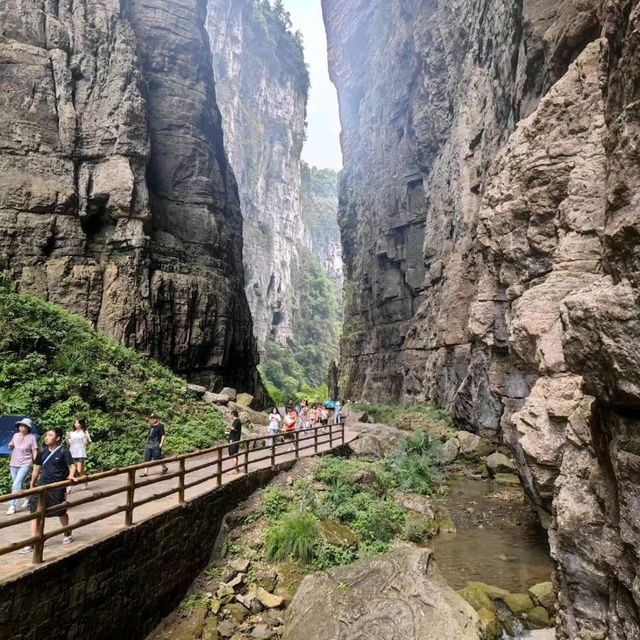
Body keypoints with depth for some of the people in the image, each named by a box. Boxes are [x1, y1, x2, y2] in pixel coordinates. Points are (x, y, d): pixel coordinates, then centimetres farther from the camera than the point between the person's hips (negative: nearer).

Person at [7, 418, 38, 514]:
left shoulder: (31, 437, -12)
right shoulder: (15, 435, 2)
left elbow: (34, 452, -10)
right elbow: (11, 447, 18)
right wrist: (11, 445, -6)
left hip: (25, 464, -6)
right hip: (14, 464, 6)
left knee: (16, 484, -14)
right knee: (19, 484, 16)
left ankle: (12, 506, -8)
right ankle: (27, 498, 36)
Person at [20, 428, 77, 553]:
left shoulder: (64, 451, -10)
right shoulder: (43, 452, 5)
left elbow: (72, 465, -15)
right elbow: (37, 469, 14)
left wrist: (71, 475, -35)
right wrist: (32, 486, 16)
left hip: (57, 487, -4)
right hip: (42, 486, 4)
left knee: (61, 513, 12)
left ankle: (68, 534, 35)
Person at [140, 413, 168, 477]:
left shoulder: (160, 426, -9)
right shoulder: (151, 426, 14)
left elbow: (163, 435, -12)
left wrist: (161, 443, -19)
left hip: (156, 445, -8)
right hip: (149, 444, 8)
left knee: (157, 458, -1)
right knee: (147, 458, 3)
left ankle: (164, 468, 21)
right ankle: (145, 472, 6)